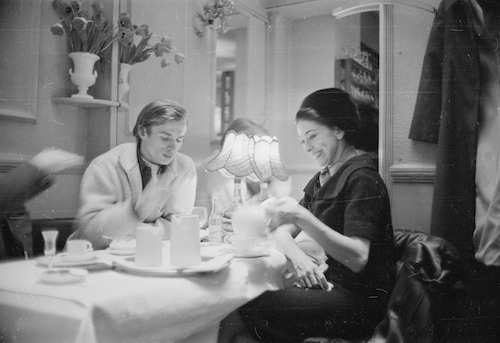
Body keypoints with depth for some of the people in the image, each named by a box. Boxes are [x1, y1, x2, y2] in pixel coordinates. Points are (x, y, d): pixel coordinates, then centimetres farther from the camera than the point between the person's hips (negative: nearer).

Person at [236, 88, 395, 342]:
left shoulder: (361, 178, -13)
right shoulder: (322, 179, 14)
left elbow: (358, 259, -23)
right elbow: (283, 232, 8)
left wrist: (302, 217, -32)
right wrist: (296, 254, -15)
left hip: (362, 300, -7)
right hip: (332, 284, 7)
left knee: (253, 307, -23)